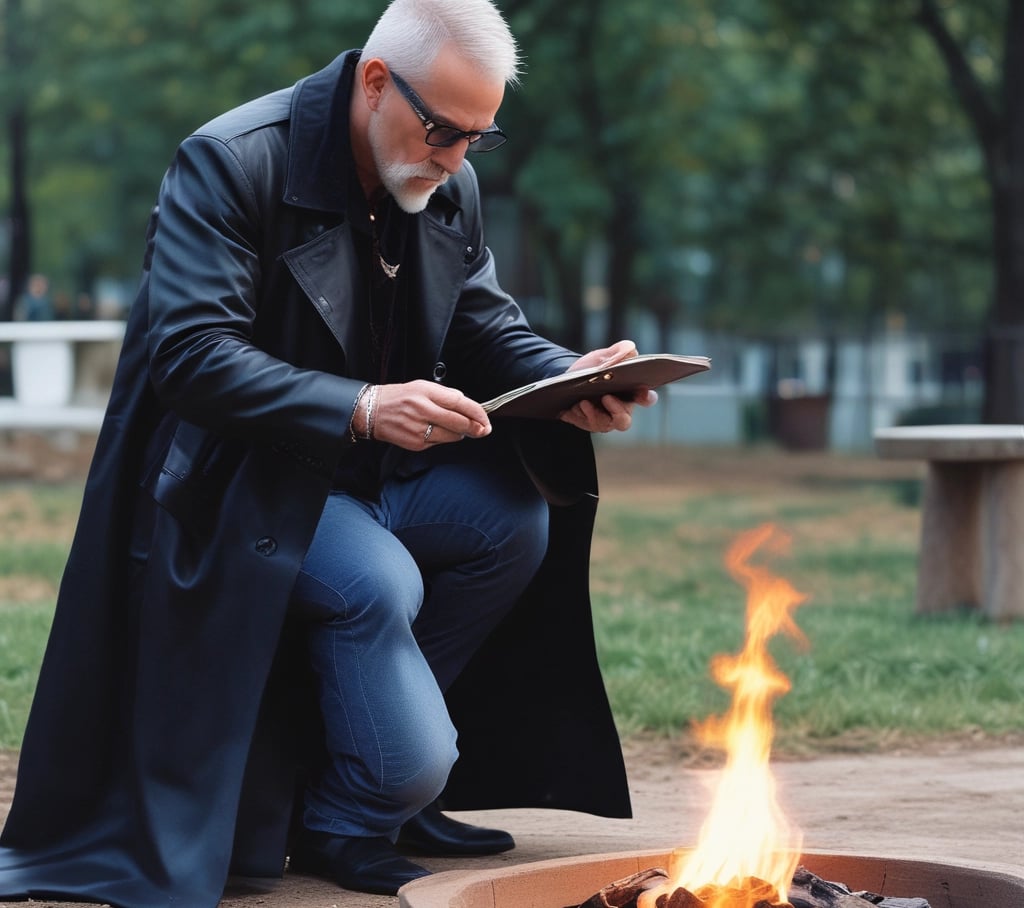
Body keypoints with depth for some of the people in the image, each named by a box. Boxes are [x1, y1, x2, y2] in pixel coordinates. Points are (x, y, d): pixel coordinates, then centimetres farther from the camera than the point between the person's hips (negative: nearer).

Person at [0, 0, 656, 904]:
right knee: (375, 581, -32)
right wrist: (361, 409, -39)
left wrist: (568, 379, -16)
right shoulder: (229, 162, -19)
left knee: (520, 514, -15)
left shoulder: (451, 187, 4)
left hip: (372, 472, 8)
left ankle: (402, 777, -4)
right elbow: (190, 355, -27)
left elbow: (488, 326, 9)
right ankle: (338, 820, -9)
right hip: (236, 482, -7)